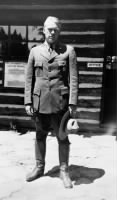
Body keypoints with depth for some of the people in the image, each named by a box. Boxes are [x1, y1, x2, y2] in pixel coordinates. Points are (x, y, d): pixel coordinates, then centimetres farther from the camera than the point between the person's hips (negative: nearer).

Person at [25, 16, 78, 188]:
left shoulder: (68, 51, 1)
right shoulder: (35, 51, 7)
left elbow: (73, 79, -2)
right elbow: (29, 78, 7)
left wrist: (72, 103, -8)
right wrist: (28, 102, 1)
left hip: (60, 102, -2)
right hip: (39, 102, 2)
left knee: (62, 137, 6)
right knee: (40, 136, 14)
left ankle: (64, 171, 21)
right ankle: (39, 167, 30)